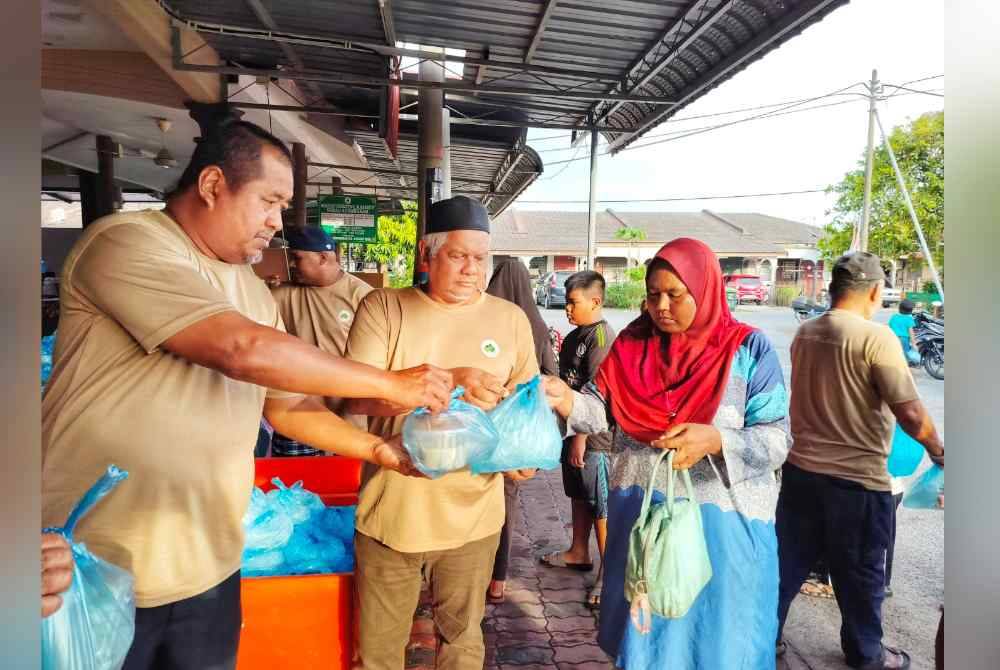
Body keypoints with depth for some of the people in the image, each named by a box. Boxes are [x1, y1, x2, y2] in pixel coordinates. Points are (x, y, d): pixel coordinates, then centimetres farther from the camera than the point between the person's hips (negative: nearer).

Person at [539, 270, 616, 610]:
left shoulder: (602, 336, -17)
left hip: (594, 435, -9)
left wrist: (581, 436, -20)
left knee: (601, 506, 0)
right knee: (578, 496, 21)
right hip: (573, 430, 9)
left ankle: (608, 573, 10)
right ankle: (579, 552, 37)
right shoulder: (574, 337, 11)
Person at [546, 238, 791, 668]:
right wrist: (568, 401, -24)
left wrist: (716, 440, -29)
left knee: (715, 634, 15)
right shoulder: (632, 344, 1)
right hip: (641, 513, 3)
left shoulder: (748, 350, -9)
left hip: (720, 519, -2)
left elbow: (776, 439, -11)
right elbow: (603, 411, -4)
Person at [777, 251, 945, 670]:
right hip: (857, 479, -5)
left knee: (788, 562, 18)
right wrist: (938, 452, 0)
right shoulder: (876, 338, -17)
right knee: (860, 573, 17)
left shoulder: (804, 334, 2)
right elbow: (911, 415, -18)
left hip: (800, 469, 5)